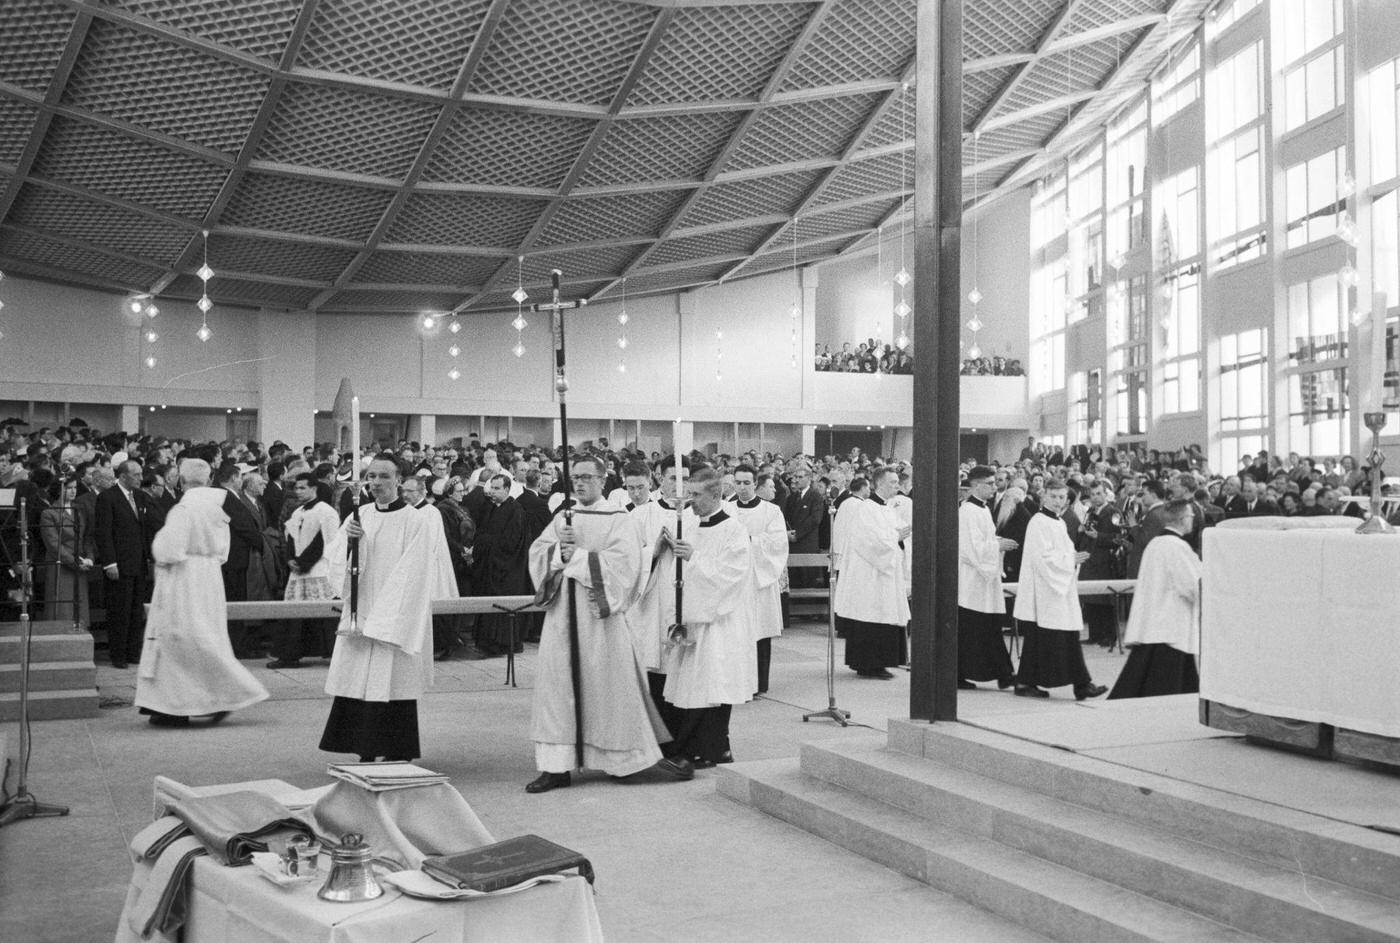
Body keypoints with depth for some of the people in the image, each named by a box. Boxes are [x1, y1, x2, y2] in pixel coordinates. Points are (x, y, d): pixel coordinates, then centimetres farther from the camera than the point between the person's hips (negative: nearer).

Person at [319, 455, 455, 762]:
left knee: (390, 687, -3)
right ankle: (366, 754, 15)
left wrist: (383, 615, -14)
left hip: (396, 620, -5)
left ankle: (396, 758, 8)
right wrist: (348, 541, -17)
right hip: (359, 617, 5)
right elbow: (335, 562, 4)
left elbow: (411, 575, -10)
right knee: (357, 687, 4)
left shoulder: (416, 522, -7)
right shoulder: (359, 517, 8)